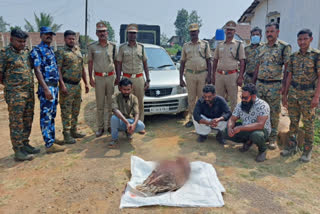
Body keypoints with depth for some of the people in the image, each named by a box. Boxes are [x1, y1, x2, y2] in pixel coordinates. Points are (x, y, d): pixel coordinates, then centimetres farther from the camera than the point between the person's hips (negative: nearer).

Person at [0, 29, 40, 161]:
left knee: (27, 121, 14)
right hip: (15, 94, -7)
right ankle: (18, 151, 7)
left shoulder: (26, 52, 11)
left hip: (29, 92, 7)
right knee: (16, 123, 0)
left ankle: (25, 144, 27)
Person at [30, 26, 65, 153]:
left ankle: (52, 138, 25)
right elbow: (37, 70, -15)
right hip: (46, 87, -9)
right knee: (46, 116, -5)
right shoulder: (37, 50, -7)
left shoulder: (51, 50, 19)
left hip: (55, 86, 9)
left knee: (52, 115, 14)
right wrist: (46, 89, -23)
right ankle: (49, 144, -2)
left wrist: (59, 85, 15)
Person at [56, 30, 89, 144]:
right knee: (66, 110, -2)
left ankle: (74, 131, 25)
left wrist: (86, 83, 15)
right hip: (67, 85, -7)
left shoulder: (78, 50, 15)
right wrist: (62, 85, -21)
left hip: (77, 84, 7)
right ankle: (67, 134, 7)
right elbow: (58, 70, -12)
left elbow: (82, 68, 19)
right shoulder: (61, 52, -6)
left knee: (76, 110, 13)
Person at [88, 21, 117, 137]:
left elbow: (115, 62, 10)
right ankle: (100, 127, 12)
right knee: (100, 104, 3)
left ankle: (110, 125, 17)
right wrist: (90, 78, 1)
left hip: (111, 76, 1)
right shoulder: (92, 47, 2)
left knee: (110, 103, 6)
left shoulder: (113, 46, 5)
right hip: (98, 78, -1)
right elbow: (90, 63, 7)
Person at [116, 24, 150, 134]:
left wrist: (148, 80, 6)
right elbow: (119, 65, 4)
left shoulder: (141, 47, 9)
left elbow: (145, 64, 12)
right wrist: (118, 80, -3)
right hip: (126, 78, -2)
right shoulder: (122, 47, 4)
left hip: (139, 78, 2)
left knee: (140, 103, 4)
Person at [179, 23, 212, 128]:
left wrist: (209, 76, -5)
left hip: (203, 74, -1)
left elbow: (209, 61, 4)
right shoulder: (185, 46, 10)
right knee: (191, 98, 5)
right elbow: (182, 62, 10)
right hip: (190, 74, 1)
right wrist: (181, 78, 5)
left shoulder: (205, 44, 6)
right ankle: (191, 118, 15)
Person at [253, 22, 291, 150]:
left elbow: (287, 67, -8)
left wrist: (284, 85, -14)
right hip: (260, 84, 5)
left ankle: (273, 138, 14)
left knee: (274, 112, 3)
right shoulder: (262, 48, 12)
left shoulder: (284, 47, -4)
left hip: (274, 85, -5)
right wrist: (253, 83, 12)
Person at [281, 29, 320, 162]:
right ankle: (292, 146, 25)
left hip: (308, 94, -4)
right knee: (293, 121, 12)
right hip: (293, 92, 4)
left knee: (308, 124, 4)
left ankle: (307, 151, 17)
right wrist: (285, 94, 9)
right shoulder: (293, 56, 8)